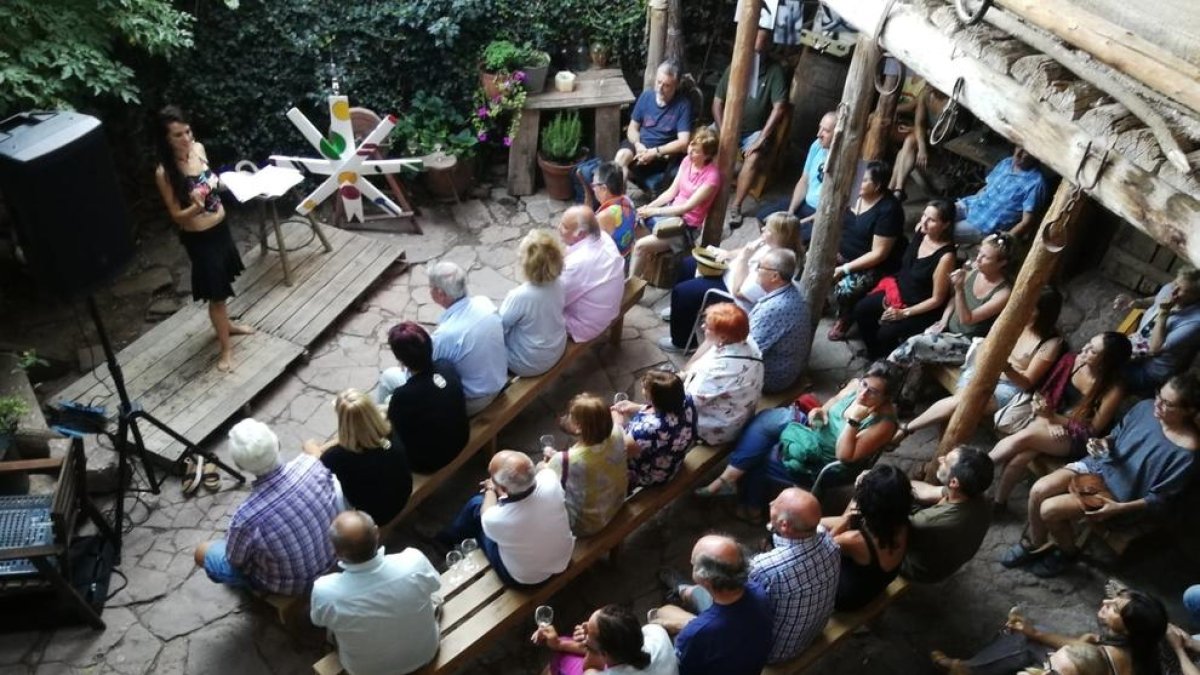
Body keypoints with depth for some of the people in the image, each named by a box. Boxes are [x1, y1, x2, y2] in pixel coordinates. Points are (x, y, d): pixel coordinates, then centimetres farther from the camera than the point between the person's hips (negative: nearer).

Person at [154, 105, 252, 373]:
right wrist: (195, 207, -35)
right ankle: (226, 347, 19)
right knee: (215, 293, 4)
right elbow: (176, 215, -18)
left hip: (220, 226, 7)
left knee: (222, 285, 25)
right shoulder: (164, 172, -22)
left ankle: (226, 325, 48)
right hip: (198, 238, -6)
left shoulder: (198, 149, -4)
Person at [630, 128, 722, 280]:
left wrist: (654, 211, -19)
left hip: (686, 226, -7)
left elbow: (688, 207, -22)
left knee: (641, 246, -22)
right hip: (671, 212, 7)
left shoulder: (712, 175, -21)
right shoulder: (687, 161, 1)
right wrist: (649, 206, -9)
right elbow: (671, 191, 6)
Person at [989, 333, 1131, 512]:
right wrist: (1050, 420, -13)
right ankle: (998, 501, -7)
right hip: (1052, 420, 4)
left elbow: (1092, 430, -14)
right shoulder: (1072, 361, -6)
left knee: (1023, 438, -28)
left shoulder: (1114, 389, -19)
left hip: (1077, 438, -4)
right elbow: (1048, 393, 5)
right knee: (1019, 457, -25)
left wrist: (1052, 417, -19)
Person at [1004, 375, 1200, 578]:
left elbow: (1160, 498, -15)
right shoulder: (1146, 407, -7)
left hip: (1119, 494, -5)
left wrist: (1119, 508, -23)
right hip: (1099, 464, 5)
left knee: (1049, 509, -19)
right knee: (1038, 490, -14)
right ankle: (1036, 545, 12)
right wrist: (1103, 442, -9)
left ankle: (1068, 552, 13)